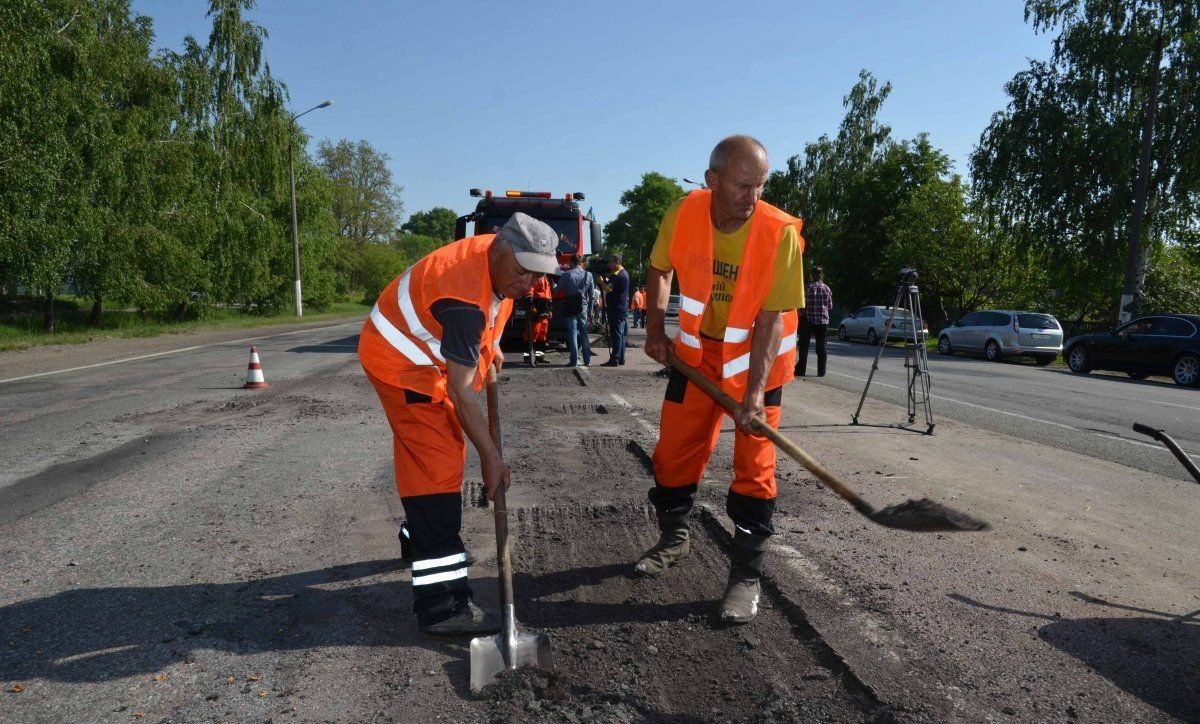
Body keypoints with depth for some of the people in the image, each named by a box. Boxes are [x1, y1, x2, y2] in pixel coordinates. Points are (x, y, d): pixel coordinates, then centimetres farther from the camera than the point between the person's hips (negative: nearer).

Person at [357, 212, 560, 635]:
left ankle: (419, 537, 43)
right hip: (400, 362, -10)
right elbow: (461, 392, -31)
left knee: (444, 450, 20)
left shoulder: (499, 258, -8)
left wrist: (489, 343, 11)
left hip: (425, 355, 10)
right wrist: (491, 456, -26)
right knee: (436, 465, -17)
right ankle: (441, 602, -17)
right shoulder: (464, 300, -35)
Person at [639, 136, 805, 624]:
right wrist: (656, 329, -4)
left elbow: (771, 319, -24)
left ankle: (746, 575, 9)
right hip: (697, 350, 4)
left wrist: (755, 391, -31)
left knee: (754, 466, -4)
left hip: (756, 357, -3)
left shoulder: (781, 232, -25)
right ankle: (673, 540, 34)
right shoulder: (683, 215, -15)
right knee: (674, 449, 10)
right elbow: (660, 269, 5)